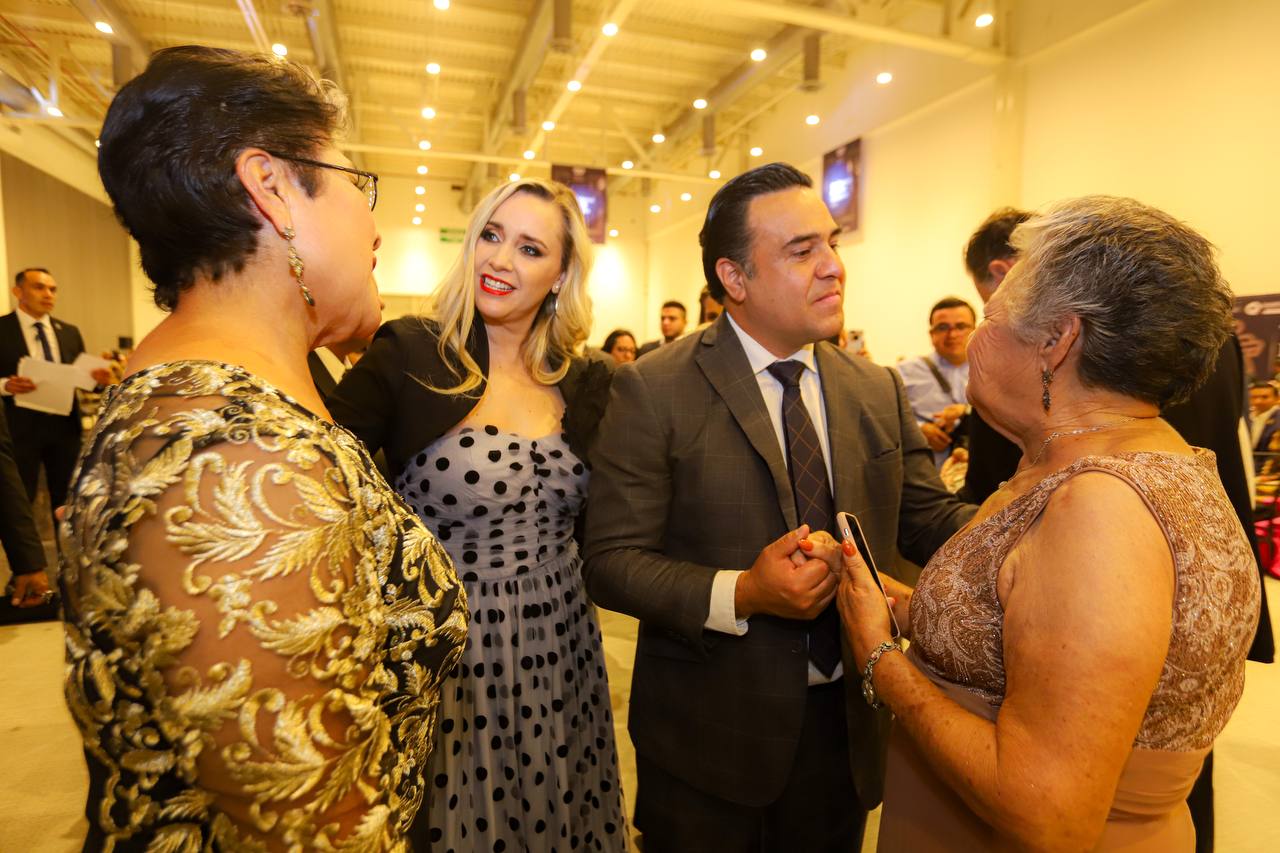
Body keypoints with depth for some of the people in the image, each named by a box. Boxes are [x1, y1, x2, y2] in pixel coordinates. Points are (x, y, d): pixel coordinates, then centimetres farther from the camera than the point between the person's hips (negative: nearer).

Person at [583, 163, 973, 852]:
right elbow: (610, 562, -16)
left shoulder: (878, 390, 1)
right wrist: (741, 594, -28)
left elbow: (929, 518, 1)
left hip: (846, 726, 5)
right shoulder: (653, 390, -15)